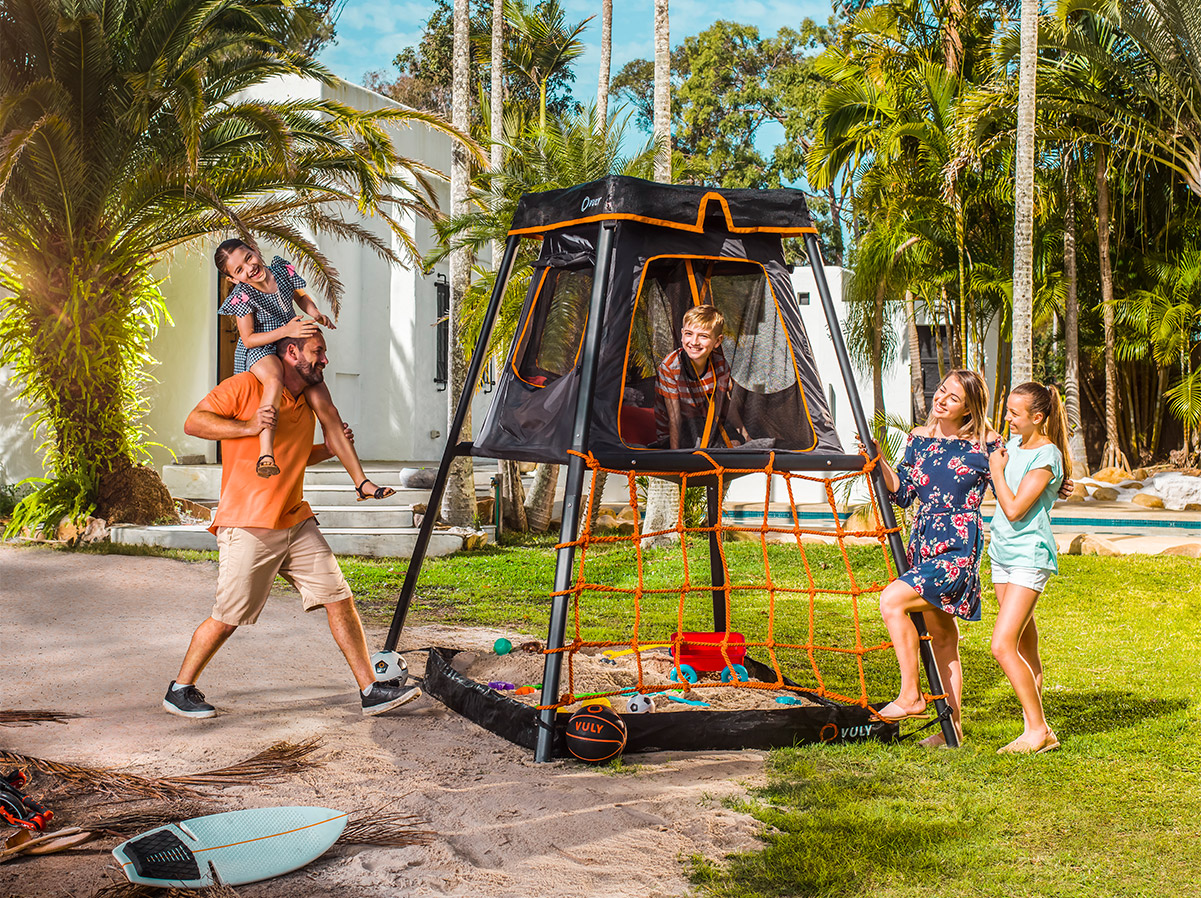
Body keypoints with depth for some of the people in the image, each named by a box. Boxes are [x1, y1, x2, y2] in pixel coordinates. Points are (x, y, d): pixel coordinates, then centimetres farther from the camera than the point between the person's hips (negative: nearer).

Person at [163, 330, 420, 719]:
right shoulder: (245, 386, -6)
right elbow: (193, 423, -11)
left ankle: (370, 690, 5)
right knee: (228, 618, -1)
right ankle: (180, 690, 19)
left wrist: (330, 448, 13)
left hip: (297, 522, 7)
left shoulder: (305, 405, 18)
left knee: (340, 600, 0)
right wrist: (248, 427, -22)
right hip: (248, 526, -7)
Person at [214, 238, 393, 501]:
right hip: (260, 350, -4)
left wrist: (315, 312, -7)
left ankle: (361, 482, -4)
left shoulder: (282, 269, -6)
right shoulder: (243, 295, -18)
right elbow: (248, 339, -17)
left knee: (326, 409, -5)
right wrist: (286, 330, -29)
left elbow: (300, 296, 14)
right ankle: (266, 455, -46)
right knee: (274, 379, -42)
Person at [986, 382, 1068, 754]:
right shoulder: (1014, 443, 11)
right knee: (1025, 648, 10)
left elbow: (1015, 509, -20)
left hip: (1029, 555, -8)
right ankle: (1035, 728, 16)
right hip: (1003, 552, 8)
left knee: (1003, 646, -14)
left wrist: (997, 469, -10)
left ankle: (1038, 730, -6)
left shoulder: (1047, 455, -14)